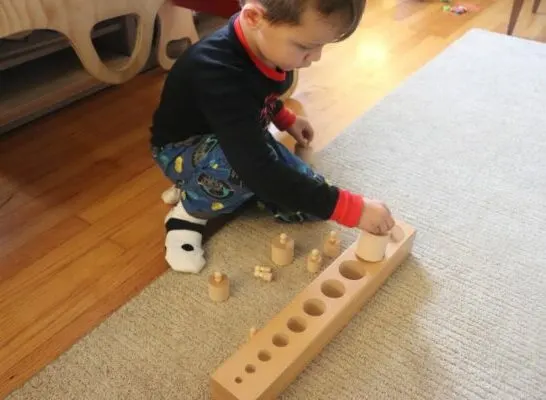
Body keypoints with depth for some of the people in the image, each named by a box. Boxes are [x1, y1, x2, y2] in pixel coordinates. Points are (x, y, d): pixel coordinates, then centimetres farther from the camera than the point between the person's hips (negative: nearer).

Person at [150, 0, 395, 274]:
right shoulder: (218, 73, -39)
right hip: (181, 149, -7)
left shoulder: (264, 44, -15)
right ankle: (188, 215, -10)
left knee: (309, 203, -7)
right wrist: (352, 209, -42)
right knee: (248, 167, -40)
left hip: (244, 137, 7)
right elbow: (260, 171, -45)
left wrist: (285, 119, 11)